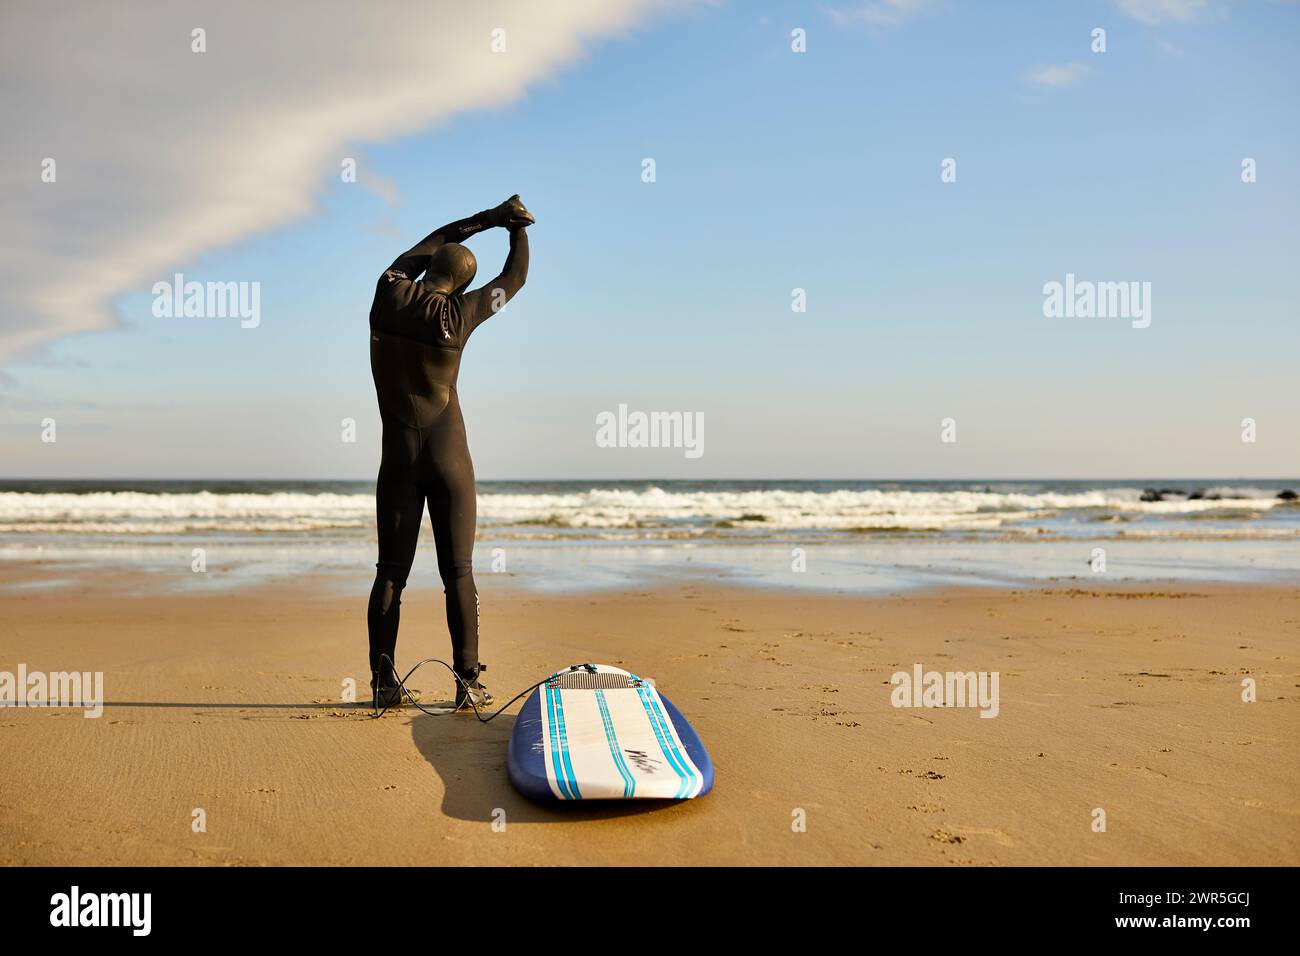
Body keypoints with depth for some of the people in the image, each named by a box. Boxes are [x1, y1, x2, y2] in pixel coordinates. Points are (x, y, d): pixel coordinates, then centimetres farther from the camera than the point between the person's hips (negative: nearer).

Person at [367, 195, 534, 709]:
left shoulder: (389, 292, -2)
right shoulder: (455, 315, -9)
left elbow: (428, 244, 16)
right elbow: (515, 277, 5)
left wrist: (487, 218, 20)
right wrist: (517, 227, 21)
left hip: (398, 455, 3)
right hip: (449, 455, -3)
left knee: (391, 571, 6)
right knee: (458, 571, 1)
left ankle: (383, 681, 6)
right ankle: (468, 681, 1)